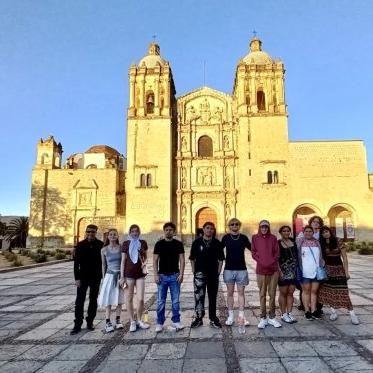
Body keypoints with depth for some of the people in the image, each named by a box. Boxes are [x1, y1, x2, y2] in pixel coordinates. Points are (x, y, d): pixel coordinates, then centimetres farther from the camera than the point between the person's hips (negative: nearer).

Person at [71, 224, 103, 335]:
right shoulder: (80, 245, -3)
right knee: (79, 301, 0)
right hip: (83, 277, 0)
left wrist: (103, 276, -2)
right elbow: (76, 262, -2)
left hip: (96, 277, 0)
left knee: (93, 300, 10)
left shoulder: (101, 245, -4)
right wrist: (77, 278, -7)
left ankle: (90, 322, 23)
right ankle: (77, 324, 8)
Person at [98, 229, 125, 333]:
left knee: (119, 298, 8)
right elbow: (103, 265, 7)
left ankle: (118, 320, 21)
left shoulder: (121, 248, -2)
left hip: (120, 275, 1)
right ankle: (108, 322, 9)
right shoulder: (104, 250, -2)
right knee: (108, 299, 1)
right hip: (110, 276, -1)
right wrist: (104, 277, 7)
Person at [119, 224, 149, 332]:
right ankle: (132, 321, 19)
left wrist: (144, 262, -4)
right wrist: (122, 277, -3)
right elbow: (123, 260, 1)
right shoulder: (126, 243, -1)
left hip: (140, 274, 1)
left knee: (140, 299, -1)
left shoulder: (143, 243, 4)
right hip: (129, 274, -1)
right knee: (129, 299, 5)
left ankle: (139, 320, 19)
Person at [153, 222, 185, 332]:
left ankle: (176, 321, 20)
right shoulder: (159, 244, 3)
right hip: (162, 276, 0)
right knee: (161, 301, 5)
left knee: (175, 301, 6)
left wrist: (181, 274, -8)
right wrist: (156, 275, -5)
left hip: (175, 275, 0)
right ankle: (159, 323, 17)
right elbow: (155, 260, 3)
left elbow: (182, 259, 1)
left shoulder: (178, 244, 3)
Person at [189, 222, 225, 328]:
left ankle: (213, 319, 23)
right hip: (200, 274, -1)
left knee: (213, 297, 11)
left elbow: (221, 259, 7)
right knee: (199, 297, -2)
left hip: (213, 274, 1)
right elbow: (192, 258, 4)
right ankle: (198, 318, 11)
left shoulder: (217, 243, 2)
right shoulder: (197, 242, -1)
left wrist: (218, 271, 1)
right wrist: (194, 271, 0)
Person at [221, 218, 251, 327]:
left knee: (241, 293, 4)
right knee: (230, 293, 8)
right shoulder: (226, 238, 0)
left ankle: (241, 316, 11)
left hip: (241, 269, 0)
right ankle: (230, 316, 17)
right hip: (229, 269, 0)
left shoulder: (244, 238, 1)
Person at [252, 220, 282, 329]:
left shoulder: (273, 238, 6)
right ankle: (263, 318, 12)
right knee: (262, 294, 5)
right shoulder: (255, 238, 4)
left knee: (272, 294, 6)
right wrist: (261, 262, -10)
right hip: (261, 270, -1)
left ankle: (272, 317, 17)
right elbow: (253, 253, 2)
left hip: (273, 269, 1)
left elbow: (277, 253, 4)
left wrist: (271, 262, -10)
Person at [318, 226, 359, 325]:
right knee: (327, 291, 2)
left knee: (342, 292, -7)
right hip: (326, 270, 3)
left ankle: (352, 314, 2)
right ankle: (333, 312, 15)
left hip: (338, 269, -3)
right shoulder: (322, 244, 3)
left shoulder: (339, 242, -6)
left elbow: (344, 258, -5)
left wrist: (346, 272, -7)